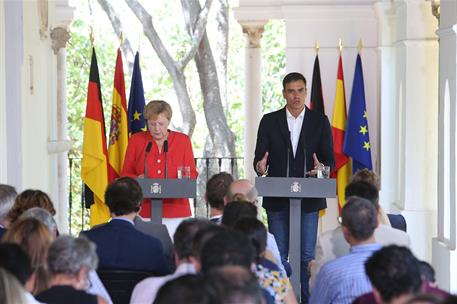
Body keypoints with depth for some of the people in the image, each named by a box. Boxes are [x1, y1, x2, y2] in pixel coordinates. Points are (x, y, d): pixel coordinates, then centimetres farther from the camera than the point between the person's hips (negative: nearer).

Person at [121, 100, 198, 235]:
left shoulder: (183, 140, 8)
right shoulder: (136, 140, 8)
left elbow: (192, 173, 9)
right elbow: (125, 174, 10)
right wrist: (137, 179, -11)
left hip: (175, 209, 0)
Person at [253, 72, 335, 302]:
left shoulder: (320, 122, 6)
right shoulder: (269, 121, 6)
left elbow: (329, 160, 4)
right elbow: (259, 158, 4)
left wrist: (322, 167, -19)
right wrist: (260, 167, -20)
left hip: (308, 199, 0)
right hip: (277, 199, 0)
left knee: (307, 256, 0)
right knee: (278, 256, 3)